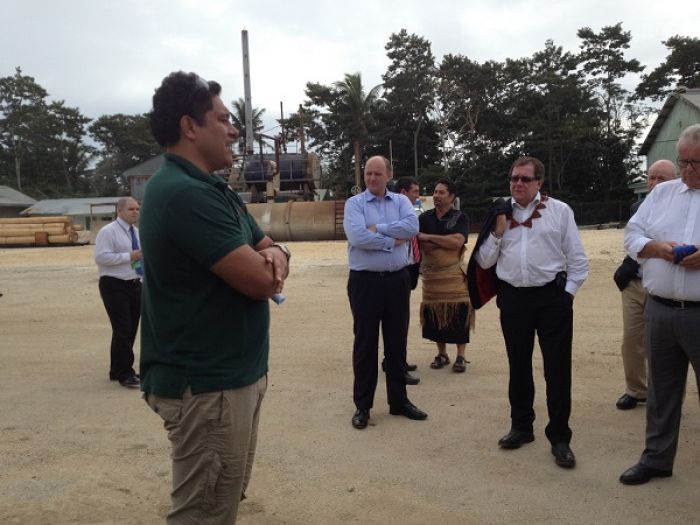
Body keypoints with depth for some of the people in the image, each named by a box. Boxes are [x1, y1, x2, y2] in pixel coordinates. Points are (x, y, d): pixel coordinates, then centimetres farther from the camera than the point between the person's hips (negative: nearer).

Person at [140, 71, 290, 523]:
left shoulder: (216, 190, 13)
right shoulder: (185, 194, -21)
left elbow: (268, 255, 12)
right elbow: (260, 281, -25)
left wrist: (274, 255, -12)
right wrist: (265, 263, -1)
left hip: (233, 375, 10)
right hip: (207, 385, -10)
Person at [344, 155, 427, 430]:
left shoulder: (401, 201, 7)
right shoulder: (354, 203, -2)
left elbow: (412, 226, -12)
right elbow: (358, 237, -19)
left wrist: (377, 228, -15)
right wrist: (393, 240, -11)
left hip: (397, 280, 3)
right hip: (365, 281, -3)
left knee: (397, 342, 13)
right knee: (365, 343, 6)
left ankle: (399, 400, 27)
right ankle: (362, 405, 17)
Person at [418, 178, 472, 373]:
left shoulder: (460, 218, 0)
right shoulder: (425, 217, 8)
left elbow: (457, 241, -16)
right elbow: (422, 245, -2)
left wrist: (429, 237, -11)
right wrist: (446, 243, -13)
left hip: (454, 274, -3)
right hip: (431, 274, 3)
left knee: (458, 313, -3)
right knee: (434, 314, 6)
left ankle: (460, 356, 8)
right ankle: (442, 354, 20)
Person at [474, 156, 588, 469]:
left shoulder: (559, 211, 0)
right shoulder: (499, 213, 8)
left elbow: (577, 258, 2)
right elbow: (484, 262, 7)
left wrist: (568, 292, -4)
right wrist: (497, 232, -5)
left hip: (552, 297, -3)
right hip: (513, 298, 3)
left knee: (558, 369, 2)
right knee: (518, 367, 15)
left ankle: (559, 437, 16)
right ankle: (521, 426, 32)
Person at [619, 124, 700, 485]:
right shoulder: (662, 193, 11)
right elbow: (632, 235, 9)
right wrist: (656, 247, -11)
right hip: (659, 310, 4)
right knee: (661, 390, 15)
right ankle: (656, 458, 30)